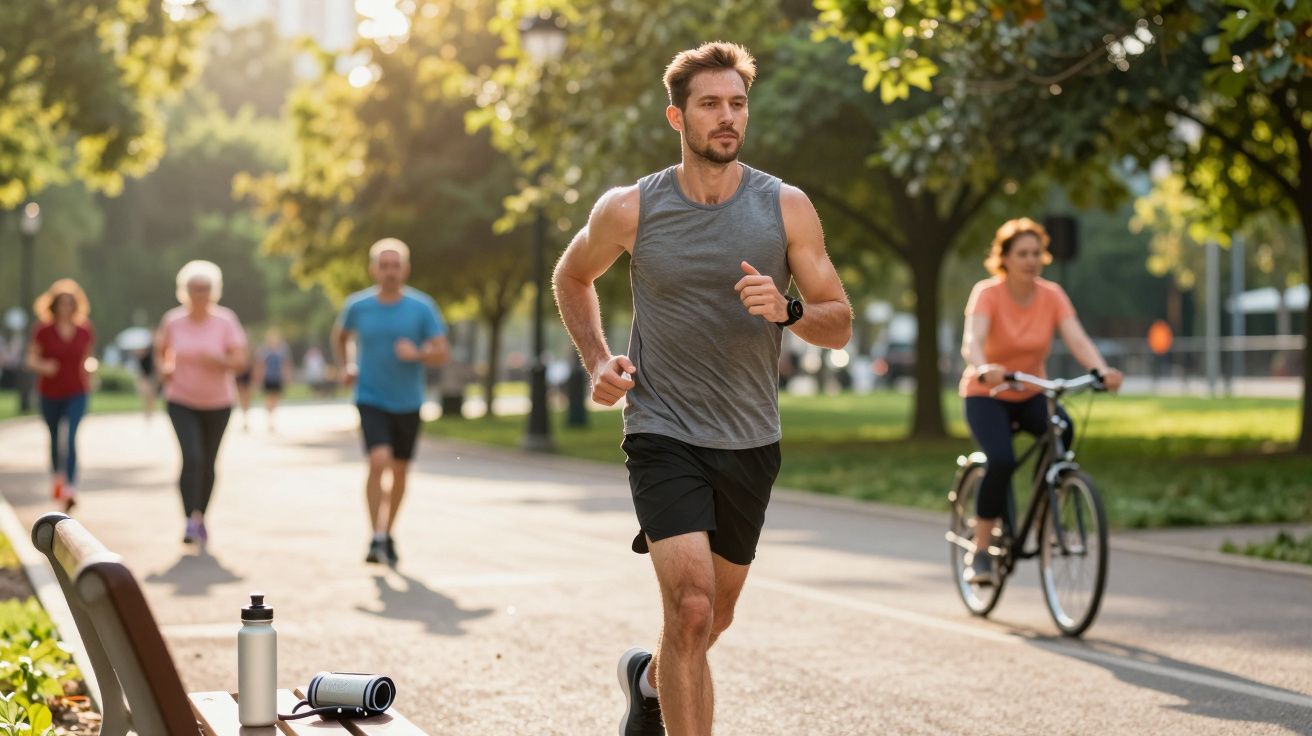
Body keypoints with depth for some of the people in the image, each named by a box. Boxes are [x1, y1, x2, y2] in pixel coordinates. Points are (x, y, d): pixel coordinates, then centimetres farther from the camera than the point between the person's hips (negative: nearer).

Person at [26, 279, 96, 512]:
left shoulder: (86, 330, -4)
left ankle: (71, 489, -26)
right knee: (55, 438, 16)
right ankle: (56, 477, 43)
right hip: (50, 393, 1)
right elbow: (31, 359, -7)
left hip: (77, 393, -1)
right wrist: (43, 367, -26)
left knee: (70, 437, -18)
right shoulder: (43, 330, -9)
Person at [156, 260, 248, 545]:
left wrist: (219, 359, -30)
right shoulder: (172, 321, -5)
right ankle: (191, 521, -21)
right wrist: (163, 368, -6)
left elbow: (240, 360, -12)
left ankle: (201, 517, 30)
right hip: (181, 401, -1)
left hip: (218, 403, 1)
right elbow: (160, 350, 14)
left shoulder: (225, 321, -9)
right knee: (192, 458, -19)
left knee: (208, 463, 12)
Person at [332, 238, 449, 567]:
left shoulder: (422, 307, -5)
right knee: (379, 460, -21)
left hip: (408, 402, 2)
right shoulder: (357, 306, -2)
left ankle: (388, 533, 30)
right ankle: (376, 538, -17)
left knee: (400, 470, 11)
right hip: (371, 399, -1)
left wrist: (417, 354, -25)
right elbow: (340, 336, 19)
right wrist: (343, 367, 4)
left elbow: (442, 353, -5)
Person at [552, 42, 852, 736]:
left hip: (750, 444, 3)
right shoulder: (629, 210, -6)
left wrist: (785, 310, -22)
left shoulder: (786, 208, -3)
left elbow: (839, 325, -1)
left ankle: (649, 679, 50)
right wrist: (597, 359, 1)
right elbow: (573, 276, 15)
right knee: (691, 606, -20)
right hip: (663, 435, -3)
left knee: (713, 618, 18)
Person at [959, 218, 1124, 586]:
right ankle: (981, 554, -14)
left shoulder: (1052, 295, -7)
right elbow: (972, 340, -33)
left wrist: (1101, 369, -41)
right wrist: (984, 369, -56)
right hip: (986, 395, -3)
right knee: (1002, 460, -29)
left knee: (1063, 430, -29)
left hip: (1030, 395, 3)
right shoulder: (987, 293, -16)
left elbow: (1076, 338, -21)